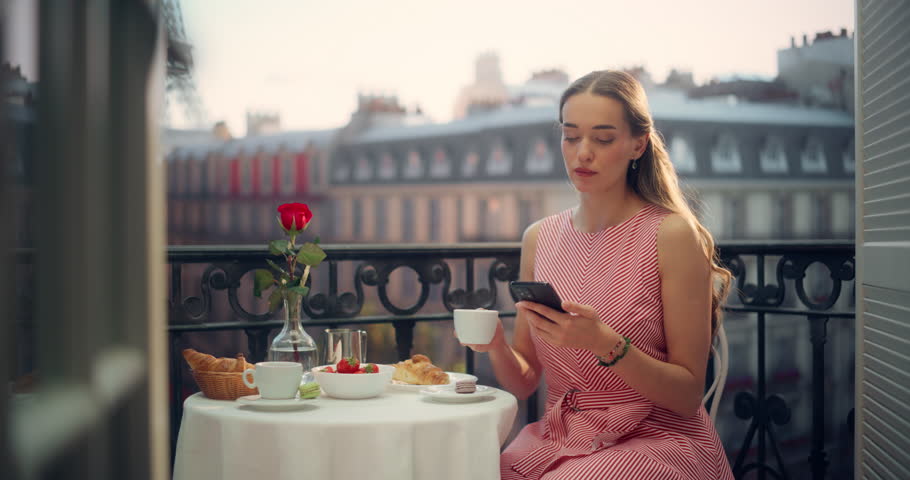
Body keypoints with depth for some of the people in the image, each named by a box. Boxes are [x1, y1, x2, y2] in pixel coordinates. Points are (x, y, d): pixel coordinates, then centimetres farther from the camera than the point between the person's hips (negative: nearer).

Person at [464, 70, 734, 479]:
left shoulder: (672, 234, -9)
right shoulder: (539, 238, 6)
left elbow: (688, 394, -9)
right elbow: (524, 383, 10)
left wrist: (605, 343, -24)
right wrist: (497, 348, -12)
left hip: (656, 440, -4)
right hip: (557, 440, 4)